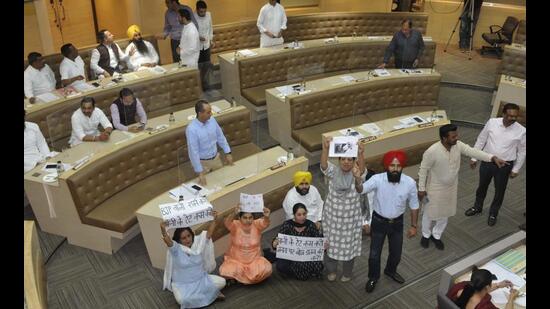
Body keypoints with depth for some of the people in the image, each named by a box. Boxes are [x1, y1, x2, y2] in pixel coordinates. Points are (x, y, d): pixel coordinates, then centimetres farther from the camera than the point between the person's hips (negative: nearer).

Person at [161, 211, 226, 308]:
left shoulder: (198, 242, -4)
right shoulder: (176, 249, -16)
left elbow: (209, 233, -10)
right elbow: (167, 240, -35)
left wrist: (214, 219, -26)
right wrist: (163, 229, -56)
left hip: (201, 279, 3)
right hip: (182, 284, -3)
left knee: (221, 282, -17)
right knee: (182, 300, -34)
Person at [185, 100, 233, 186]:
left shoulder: (212, 120, -10)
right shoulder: (191, 129, -29)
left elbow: (220, 137, 4)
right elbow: (193, 152, -26)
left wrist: (228, 153, 2)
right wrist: (200, 173, -25)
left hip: (216, 158, 5)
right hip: (202, 162, -5)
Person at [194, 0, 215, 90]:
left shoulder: (208, 15, -3)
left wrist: (211, 40, 9)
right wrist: (198, 37, -24)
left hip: (206, 45, 5)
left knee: (207, 65, 10)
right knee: (199, 66, 1)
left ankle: (204, 82, 27)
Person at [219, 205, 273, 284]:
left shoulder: (256, 224, -10)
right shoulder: (235, 225, -14)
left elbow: (265, 223, -32)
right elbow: (227, 223, -36)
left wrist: (266, 216, -57)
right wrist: (234, 214, -58)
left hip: (254, 260, 2)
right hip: (235, 260, -2)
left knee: (266, 269, -25)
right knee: (225, 271, -28)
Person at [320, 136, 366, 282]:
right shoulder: (333, 172, -13)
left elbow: (362, 169, -38)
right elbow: (323, 165, -34)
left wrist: (361, 154, -59)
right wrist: (325, 148, -54)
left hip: (351, 218, -1)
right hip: (332, 216, 1)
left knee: (349, 245, 17)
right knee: (331, 243, 18)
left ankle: (347, 272, 43)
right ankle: (331, 270, 44)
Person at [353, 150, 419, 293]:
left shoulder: (410, 183, -18)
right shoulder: (378, 179, -23)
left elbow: (414, 205, -4)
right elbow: (361, 190, -38)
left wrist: (414, 226, 2)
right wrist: (358, 179, -59)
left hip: (397, 223, 2)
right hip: (379, 221, -2)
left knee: (396, 253, 21)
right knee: (374, 253, 10)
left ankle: (390, 271, 53)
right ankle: (373, 277, 39)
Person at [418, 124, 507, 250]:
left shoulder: (458, 145, -14)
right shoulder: (432, 152, -30)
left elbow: (473, 151, -16)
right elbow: (423, 170, -19)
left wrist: (493, 157, -30)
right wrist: (421, 189, -13)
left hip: (451, 188, 5)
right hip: (435, 189, -5)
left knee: (445, 214, 21)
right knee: (430, 214, 15)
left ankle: (436, 235, 44)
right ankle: (426, 235, 42)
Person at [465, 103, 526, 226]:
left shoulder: (521, 131, -15)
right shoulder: (492, 122, -12)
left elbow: (522, 151, -3)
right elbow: (481, 140, -1)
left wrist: (516, 169, -1)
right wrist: (474, 158, 2)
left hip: (504, 166, -1)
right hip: (487, 162, 2)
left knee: (499, 191, 16)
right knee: (482, 187, 22)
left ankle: (493, 214, 40)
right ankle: (477, 207, 47)